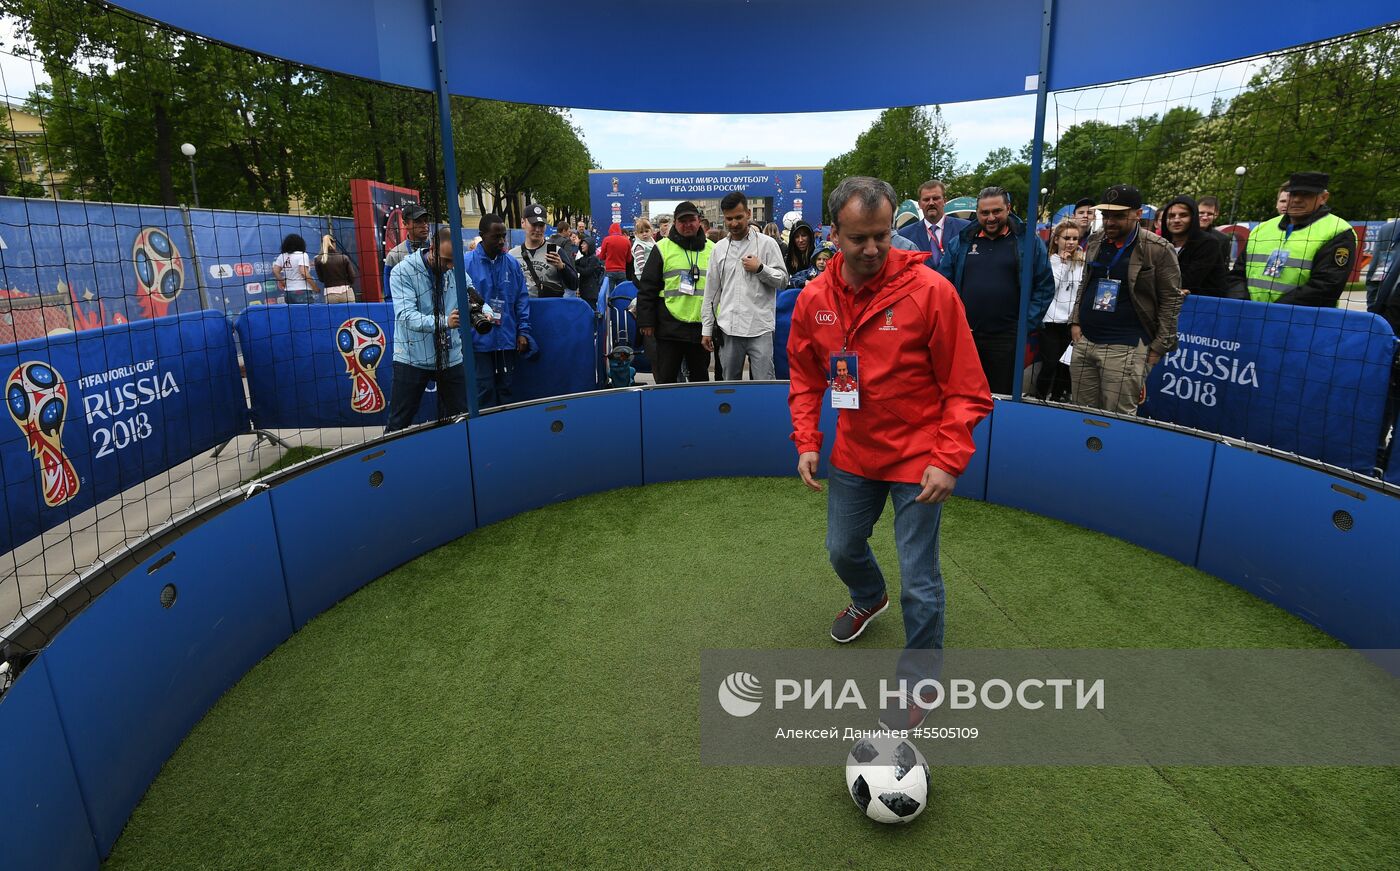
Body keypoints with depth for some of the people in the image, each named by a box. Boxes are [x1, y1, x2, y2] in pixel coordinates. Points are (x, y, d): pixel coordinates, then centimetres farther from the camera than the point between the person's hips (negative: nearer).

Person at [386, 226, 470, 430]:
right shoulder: (402, 272, -12)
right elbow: (406, 315, -23)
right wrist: (444, 322, -40)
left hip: (450, 357, 4)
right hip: (413, 358, -4)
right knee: (398, 425, 1)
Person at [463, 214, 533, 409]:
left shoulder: (512, 264, 6)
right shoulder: (466, 263, -5)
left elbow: (522, 299, 7)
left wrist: (523, 331, 1)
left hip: (508, 340, 3)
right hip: (479, 340, -3)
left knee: (506, 389, 12)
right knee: (485, 391, 3)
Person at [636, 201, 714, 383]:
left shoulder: (712, 249, 11)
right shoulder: (662, 248, 1)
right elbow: (647, 288, 0)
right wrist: (646, 322, -6)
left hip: (702, 327, 3)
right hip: (670, 328, -3)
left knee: (701, 378, 14)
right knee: (666, 380, 2)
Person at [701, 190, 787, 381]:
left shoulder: (766, 243, 3)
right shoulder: (719, 248, 13)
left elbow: (783, 281, 3)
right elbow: (711, 291, 14)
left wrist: (760, 268, -12)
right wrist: (707, 328, 11)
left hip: (760, 327, -3)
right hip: (729, 329, 3)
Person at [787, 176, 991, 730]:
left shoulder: (930, 291, -19)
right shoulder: (814, 298, -6)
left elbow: (966, 388, -13)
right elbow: (805, 379, 7)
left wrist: (949, 460, -19)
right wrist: (806, 442, -2)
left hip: (917, 459, -4)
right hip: (853, 453, 5)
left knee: (918, 580, 1)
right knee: (842, 549, 23)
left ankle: (920, 677, 26)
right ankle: (869, 598, 58)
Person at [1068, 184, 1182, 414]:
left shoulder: (1158, 249, -5)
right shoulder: (1095, 242, 11)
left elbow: (1171, 300, -4)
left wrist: (1157, 348, -8)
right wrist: (1075, 322, 10)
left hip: (1124, 349, -5)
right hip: (1083, 343, 6)